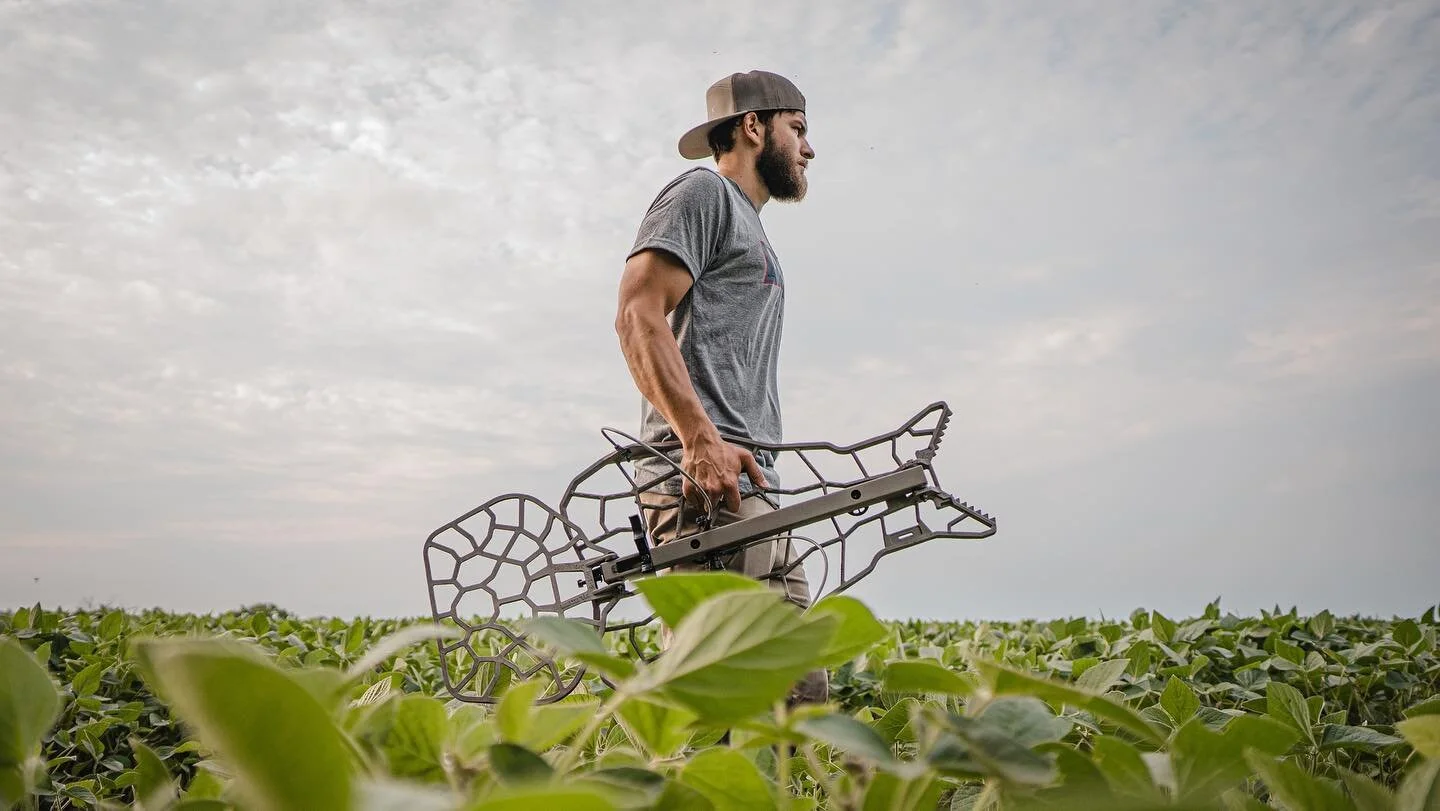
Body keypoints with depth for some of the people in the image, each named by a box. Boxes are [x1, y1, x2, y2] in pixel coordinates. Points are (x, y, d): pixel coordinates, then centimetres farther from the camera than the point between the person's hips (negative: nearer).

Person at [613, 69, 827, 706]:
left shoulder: (751, 230, 32)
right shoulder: (703, 193, 4)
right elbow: (637, 315, -12)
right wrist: (700, 438, -23)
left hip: (749, 488, 10)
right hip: (706, 484, -10)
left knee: (801, 692, 5)